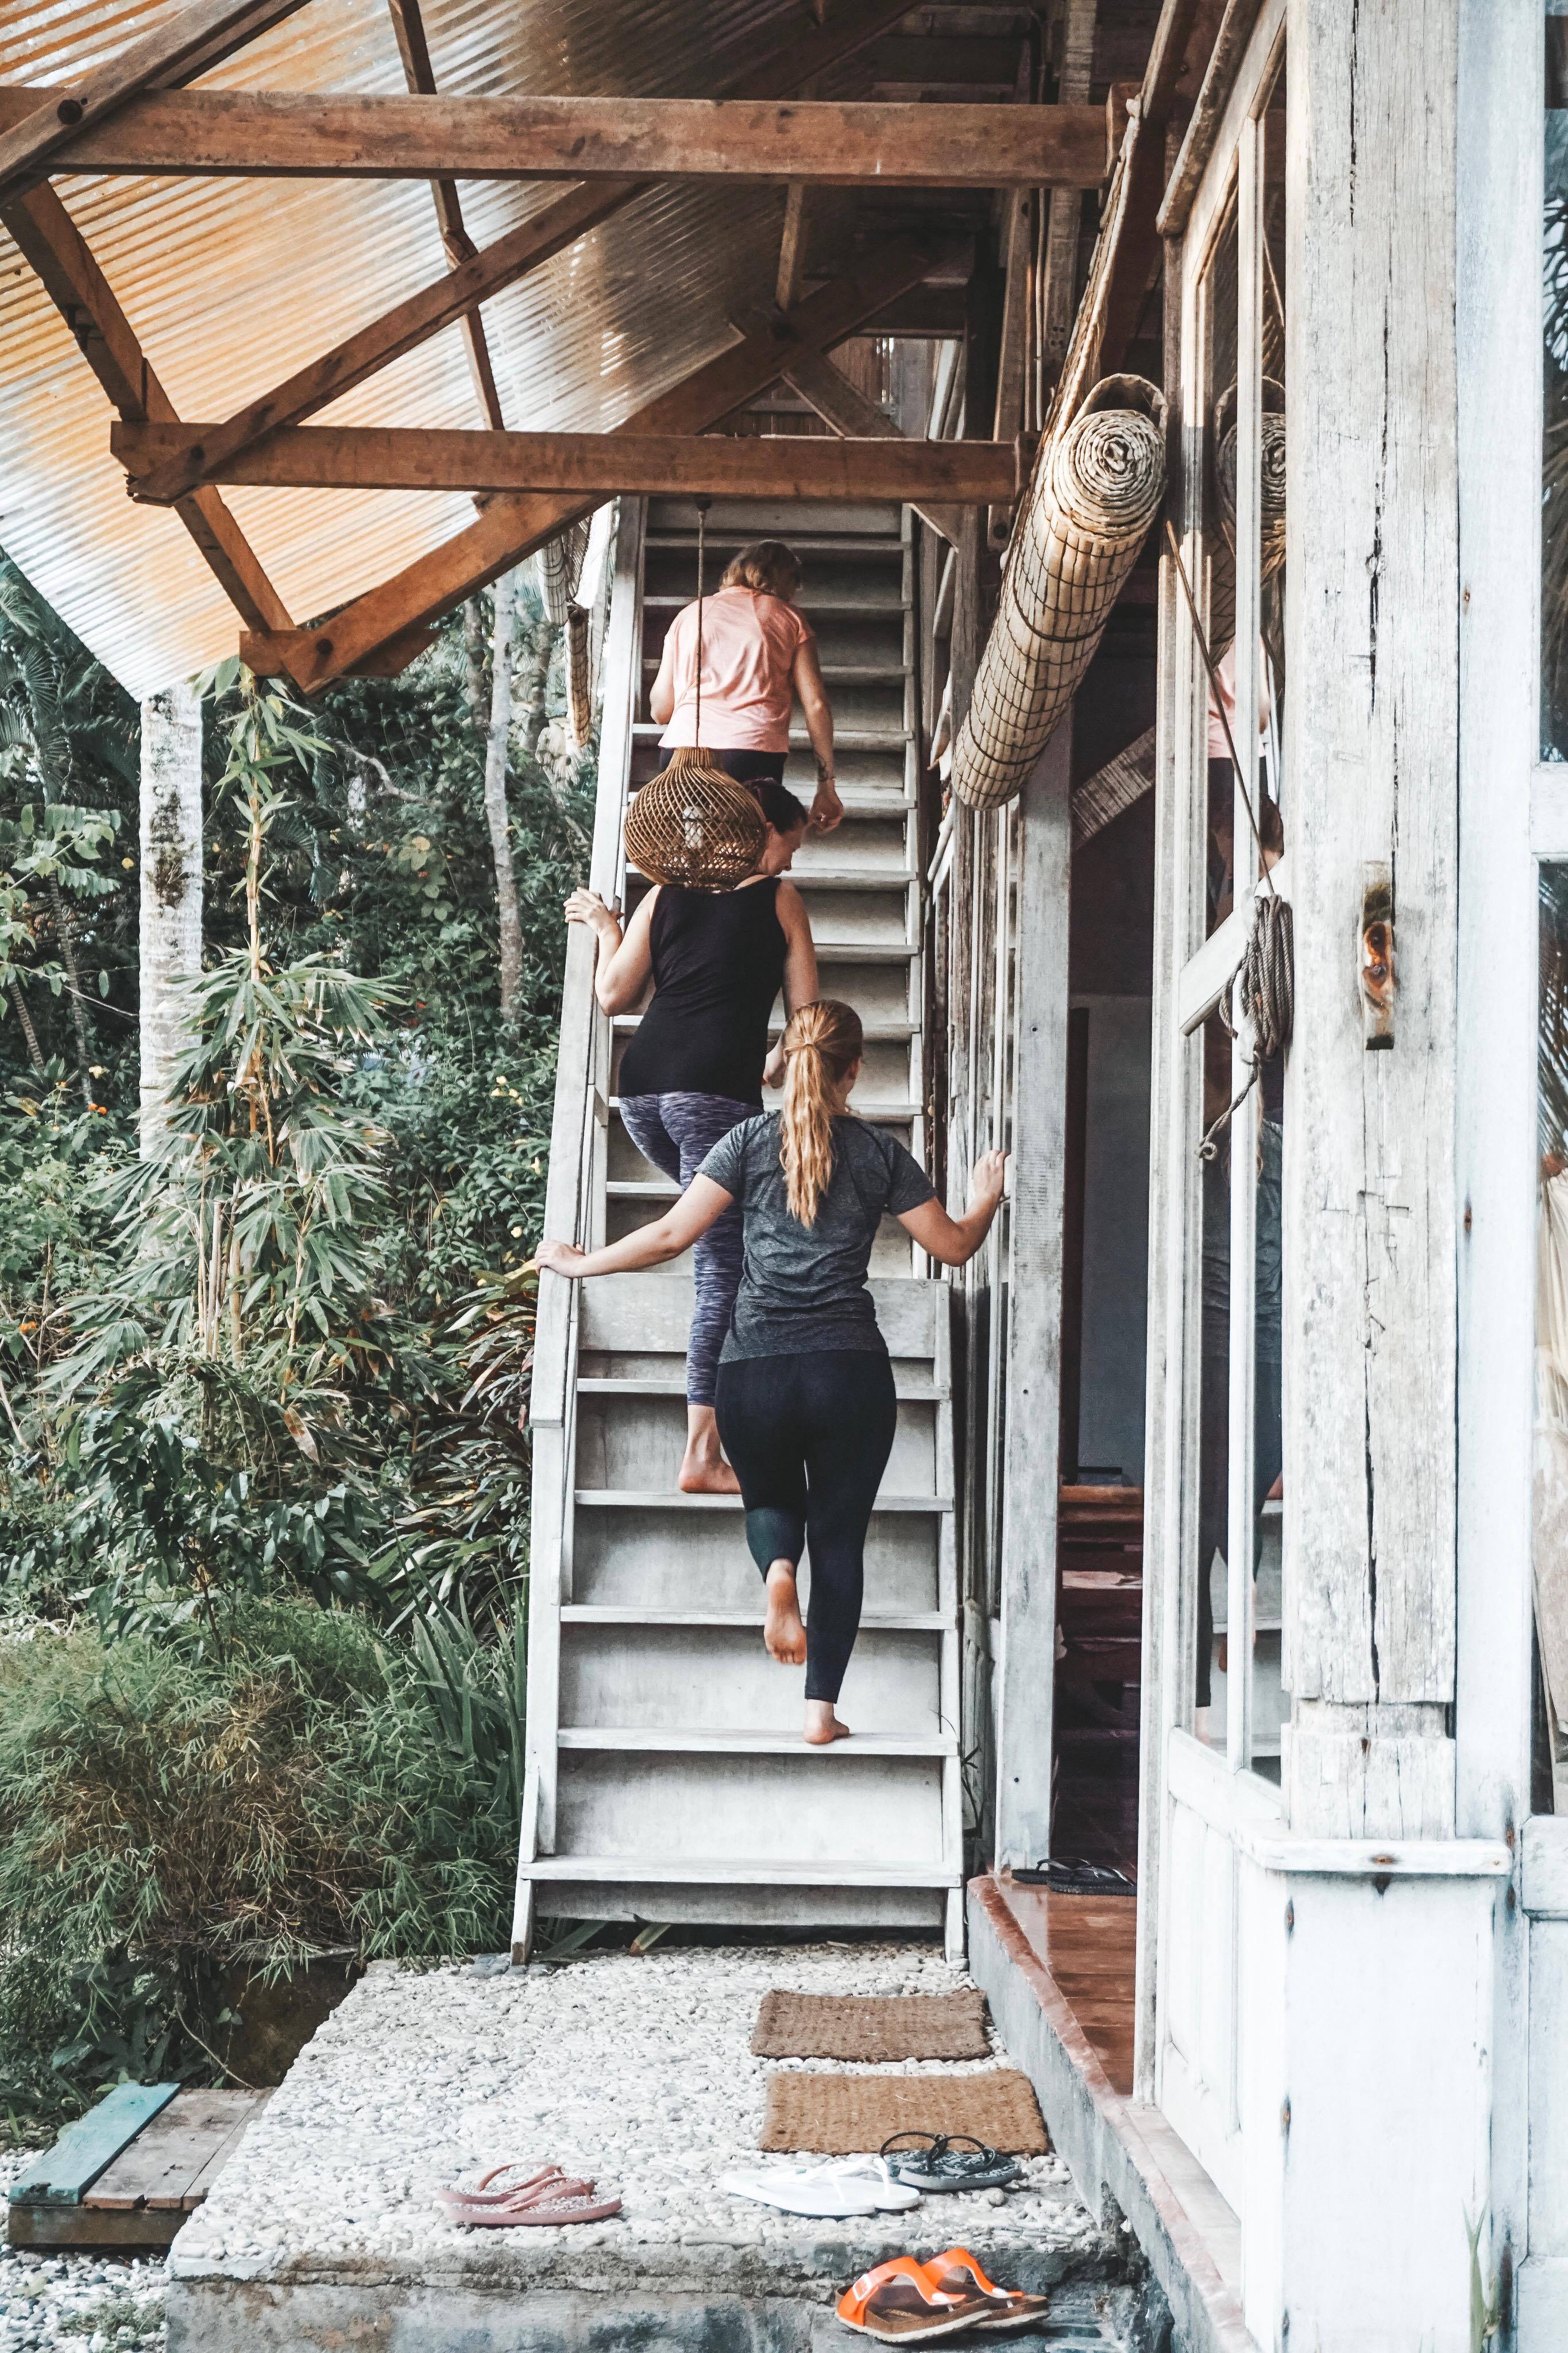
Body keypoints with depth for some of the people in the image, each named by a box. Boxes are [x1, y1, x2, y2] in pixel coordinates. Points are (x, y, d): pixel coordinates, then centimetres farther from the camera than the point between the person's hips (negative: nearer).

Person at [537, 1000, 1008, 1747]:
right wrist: (986, 1201, 31)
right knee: (839, 1536, 10)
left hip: (753, 1371, 1)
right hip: (850, 1370, 0)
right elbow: (953, 1245, 10)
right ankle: (822, 1707, 5)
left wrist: (580, 1264, 11)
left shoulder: (751, 1141, 3)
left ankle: (778, 1571, -10)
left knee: (770, 1500, 24)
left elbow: (671, 1235, -2)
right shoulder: (880, 1152, 5)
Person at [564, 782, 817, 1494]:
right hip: (715, 1089, -6)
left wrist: (605, 928, 33)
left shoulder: (666, 894, 19)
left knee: (723, 1226, 29)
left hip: (641, 1086, 6)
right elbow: (805, 1014, 10)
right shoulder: (780, 898, 10)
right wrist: (780, 1059, 30)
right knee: (722, 1268, -4)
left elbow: (614, 995, 16)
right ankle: (702, 1454, -8)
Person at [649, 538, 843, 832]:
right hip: (755, 751, -2)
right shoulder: (789, 618, 16)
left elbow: (660, 711, 20)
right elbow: (816, 705, 6)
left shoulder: (690, 615, 23)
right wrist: (827, 786, 9)